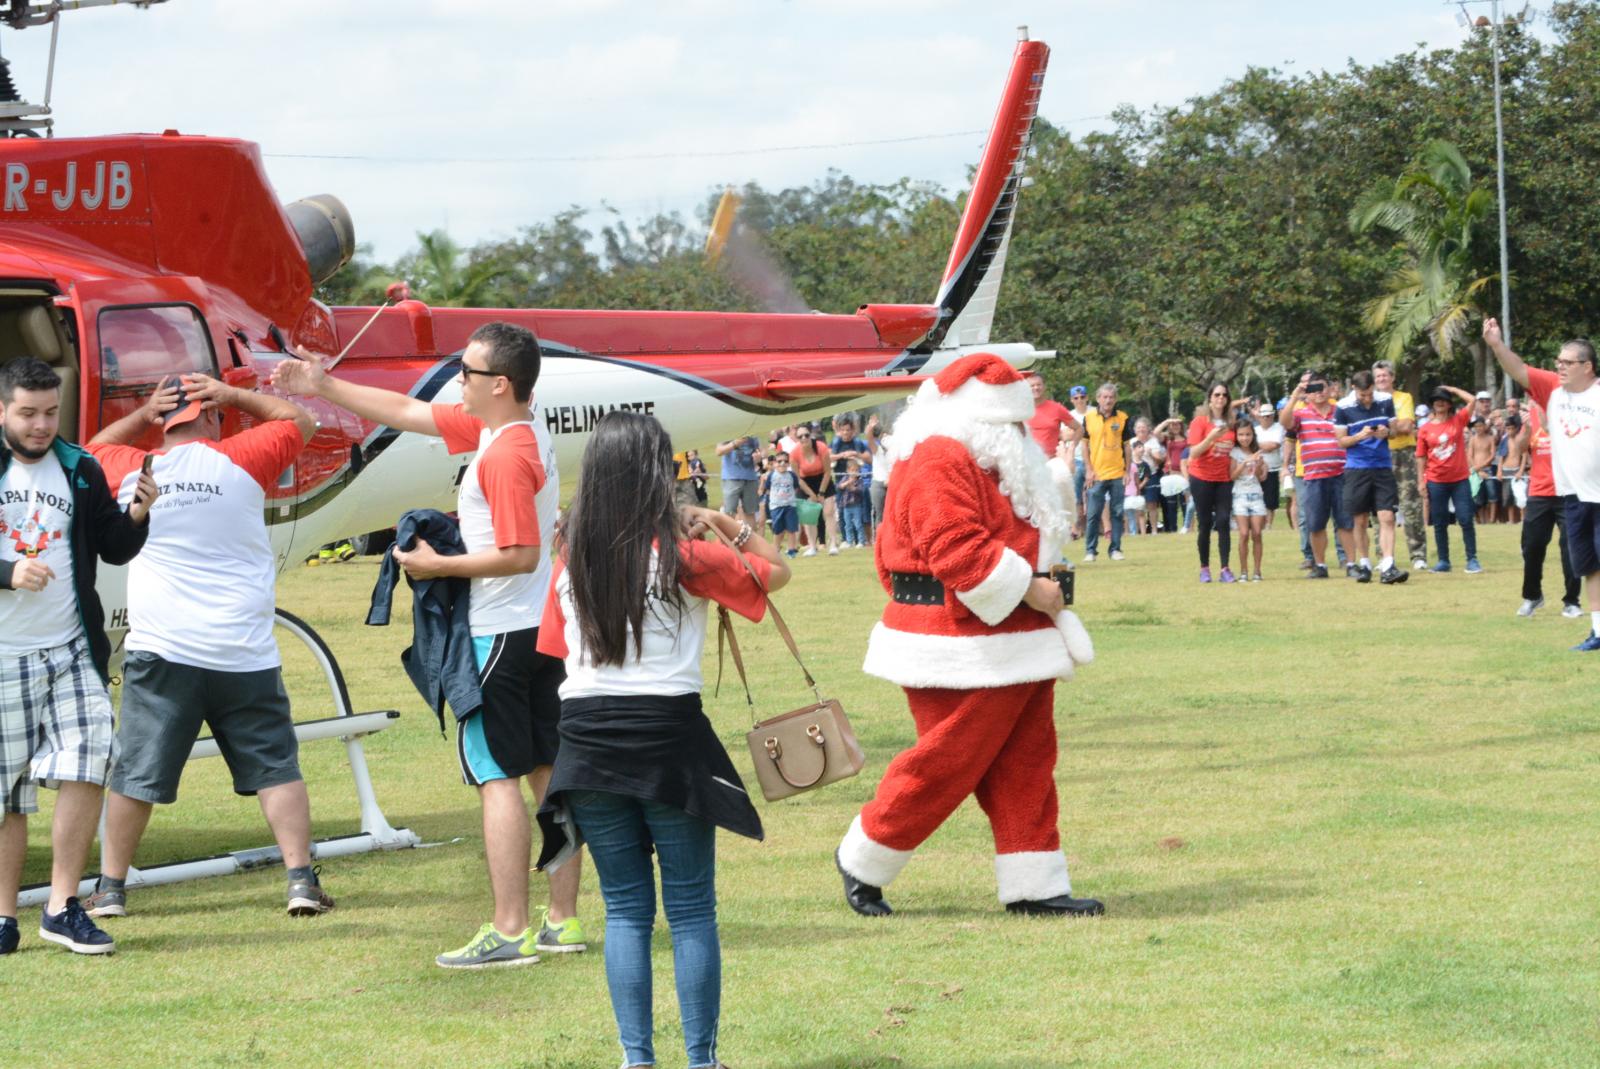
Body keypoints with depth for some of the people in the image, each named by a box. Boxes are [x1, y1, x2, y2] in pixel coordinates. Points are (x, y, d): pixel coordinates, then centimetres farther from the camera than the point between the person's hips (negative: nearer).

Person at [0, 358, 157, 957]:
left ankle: (62, 907, -2)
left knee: (87, 765, -12)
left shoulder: (80, 471, 8)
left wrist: (135, 517, -9)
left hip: (71, 652, 2)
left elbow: (114, 550, 11)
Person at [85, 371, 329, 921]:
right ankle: (301, 879, -3)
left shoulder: (132, 472, 4)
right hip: (244, 653, -1)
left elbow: (94, 449, 28)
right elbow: (300, 420, 15)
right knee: (276, 768, 5)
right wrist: (231, 395, 14)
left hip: (161, 653, 1)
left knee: (136, 773, 7)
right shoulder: (239, 461, -1)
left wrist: (144, 415, 15)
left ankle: (110, 888, 12)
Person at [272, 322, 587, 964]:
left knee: (497, 777, -7)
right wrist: (324, 388, 20)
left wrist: (441, 566, -14)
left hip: (502, 634, -10)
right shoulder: (489, 428, 10)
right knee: (547, 772, 10)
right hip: (541, 628, 10)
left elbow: (521, 554, -24)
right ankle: (562, 922, 13)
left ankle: (508, 932, -8)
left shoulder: (506, 454, -20)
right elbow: (408, 412, 18)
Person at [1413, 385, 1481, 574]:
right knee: (1440, 523, 6)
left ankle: (1472, 559, 0)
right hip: (1436, 482, 1)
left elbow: (1472, 400, -8)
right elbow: (1421, 457, 5)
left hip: (1460, 480, -1)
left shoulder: (1458, 420, 2)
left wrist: (1453, 389, 2)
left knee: (1466, 520, -4)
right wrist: (1421, 481, -1)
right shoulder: (1425, 429, 3)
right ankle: (1443, 560, 12)